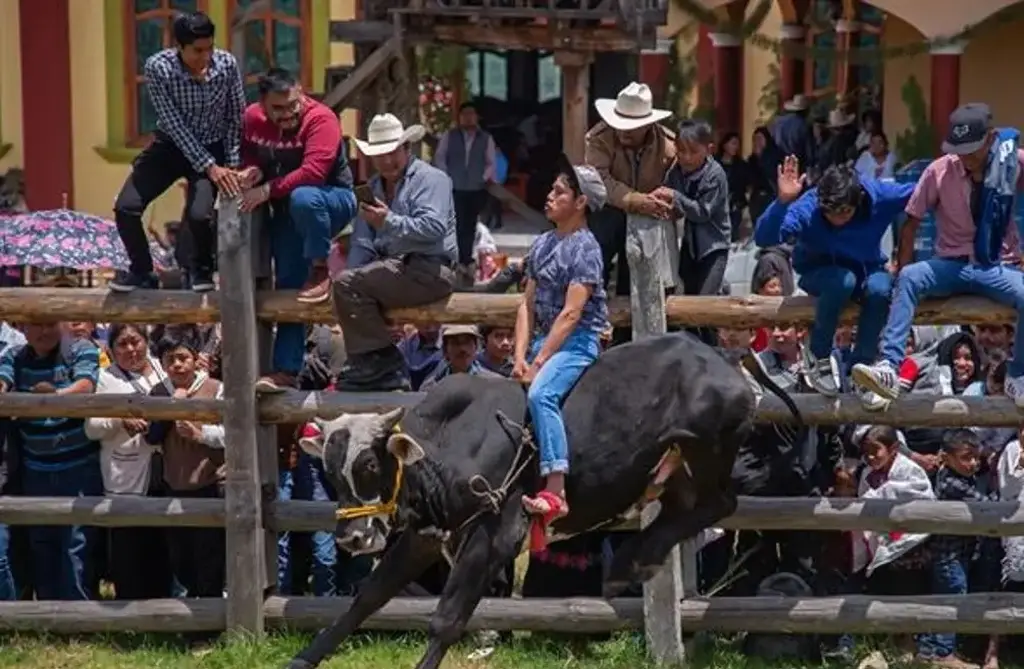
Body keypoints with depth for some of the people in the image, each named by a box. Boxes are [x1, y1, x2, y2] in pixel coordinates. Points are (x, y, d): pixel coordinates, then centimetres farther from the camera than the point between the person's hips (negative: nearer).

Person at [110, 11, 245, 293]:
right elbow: (174, 125, -23)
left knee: (199, 213, -24)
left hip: (213, 148, -1)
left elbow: (236, 118, -7)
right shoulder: (158, 67, -24)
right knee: (126, 207, -13)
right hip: (171, 145, 1)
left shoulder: (227, 64, -19)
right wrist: (209, 167, -28)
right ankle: (142, 271, 13)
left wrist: (232, 165, -15)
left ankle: (202, 269, 8)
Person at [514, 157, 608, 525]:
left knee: (541, 394, -32)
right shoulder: (542, 244, 14)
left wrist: (539, 362, -18)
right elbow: (528, 305, 12)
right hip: (545, 338, 9)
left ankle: (555, 493, -38)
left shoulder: (585, 247, -9)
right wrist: (521, 356, -1)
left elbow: (571, 313, -15)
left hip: (578, 340, -9)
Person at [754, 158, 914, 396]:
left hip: (867, 269, 2)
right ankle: (818, 356, -16)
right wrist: (782, 201, -52)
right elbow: (763, 238, -39)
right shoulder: (807, 208, -28)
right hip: (821, 273, -2)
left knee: (880, 288, -33)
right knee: (843, 280, -37)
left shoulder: (878, 195, -21)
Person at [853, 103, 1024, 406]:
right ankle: (889, 366, -41)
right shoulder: (940, 170, -8)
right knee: (909, 278, -31)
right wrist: (903, 274, -9)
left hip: (996, 268, 0)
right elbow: (912, 221, -2)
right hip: (952, 266, 0)